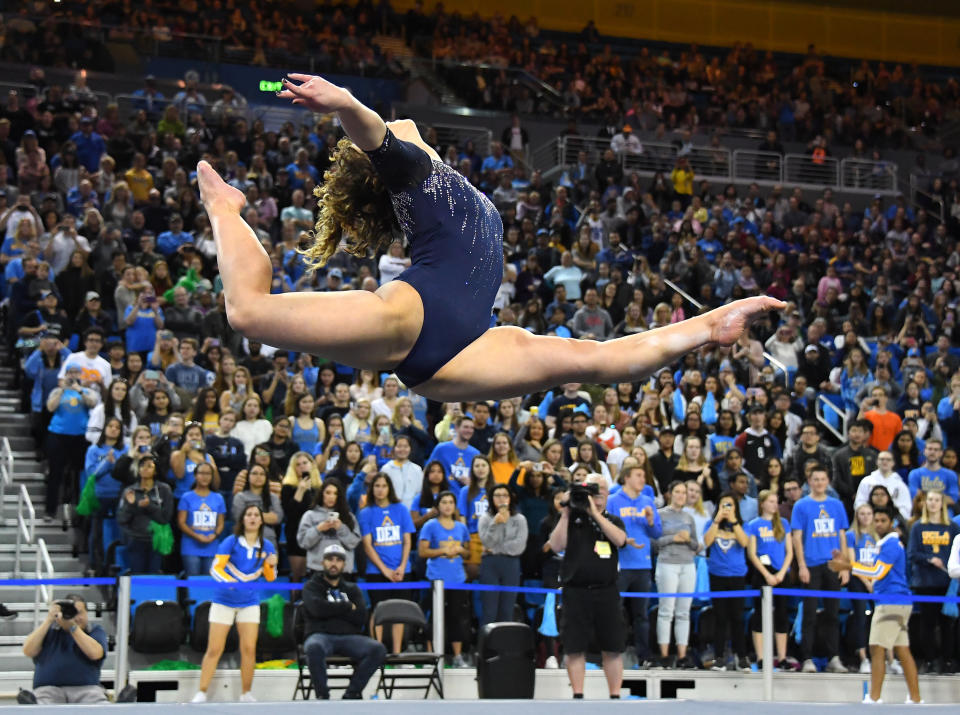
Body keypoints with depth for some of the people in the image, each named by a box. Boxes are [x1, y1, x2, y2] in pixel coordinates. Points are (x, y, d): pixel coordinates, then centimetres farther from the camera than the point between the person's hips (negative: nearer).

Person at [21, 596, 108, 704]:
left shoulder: (96, 631, 18)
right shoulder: (48, 630, 22)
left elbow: (95, 654, -3)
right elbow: (28, 652, 6)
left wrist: (72, 626, -5)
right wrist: (49, 620, 2)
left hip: (86, 688, 0)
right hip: (49, 687, 1)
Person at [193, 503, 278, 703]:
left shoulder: (266, 546, 2)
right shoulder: (231, 542, -7)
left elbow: (270, 578, 8)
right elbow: (215, 568, -12)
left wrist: (271, 565, -13)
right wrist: (229, 581, -29)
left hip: (249, 602, 3)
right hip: (224, 601, -3)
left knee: (249, 649, -3)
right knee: (214, 649, -4)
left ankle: (246, 694, 8)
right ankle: (201, 694, 2)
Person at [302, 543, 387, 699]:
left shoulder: (351, 589, 23)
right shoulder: (312, 586, 15)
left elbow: (360, 617, 6)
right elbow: (318, 608, -8)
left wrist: (333, 610, -1)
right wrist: (348, 607, 1)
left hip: (349, 637, 3)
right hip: (320, 635, -3)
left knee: (378, 649, -26)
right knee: (314, 648, -41)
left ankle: (351, 694, -17)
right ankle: (322, 696, -24)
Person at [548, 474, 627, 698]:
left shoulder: (613, 520, 14)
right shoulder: (572, 518, 10)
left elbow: (620, 539, -8)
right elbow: (557, 546, -4)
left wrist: (595, 513, -10)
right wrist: (566, 514, -8)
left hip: (607, 592, 1)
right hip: (576, 593, -1)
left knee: (613, 648, 0)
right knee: (575, 647, -1)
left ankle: (615, 696, 6)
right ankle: (578, 696, 6)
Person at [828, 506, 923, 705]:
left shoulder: (891, 545, -13)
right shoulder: (886, 544, 18)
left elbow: (878, 573, -19)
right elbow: (875, 572, 22)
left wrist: (847, 566, -16)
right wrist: (848, 562, 14)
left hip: (891, 603, -10)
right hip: (898, 604, 10)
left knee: (877, 650, -10)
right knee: (902, 651, 9)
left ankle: (874, 698, -12)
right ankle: (915, 699, 10)